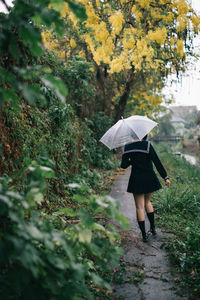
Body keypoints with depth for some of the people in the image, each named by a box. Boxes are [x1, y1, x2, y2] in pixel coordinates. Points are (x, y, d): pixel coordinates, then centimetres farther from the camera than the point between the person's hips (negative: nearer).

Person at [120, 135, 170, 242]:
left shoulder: (127, 147, -2)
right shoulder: (147, 145, -11)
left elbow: (123, 165, 0)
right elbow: (157, 162, -15)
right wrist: (165, 177, -12)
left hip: (136, 180, 0)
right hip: (149, 178, 0)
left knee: (139, 207, 5)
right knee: (147, 202, 24)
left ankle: (144, 235, 6)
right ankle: (153, 228, 25)